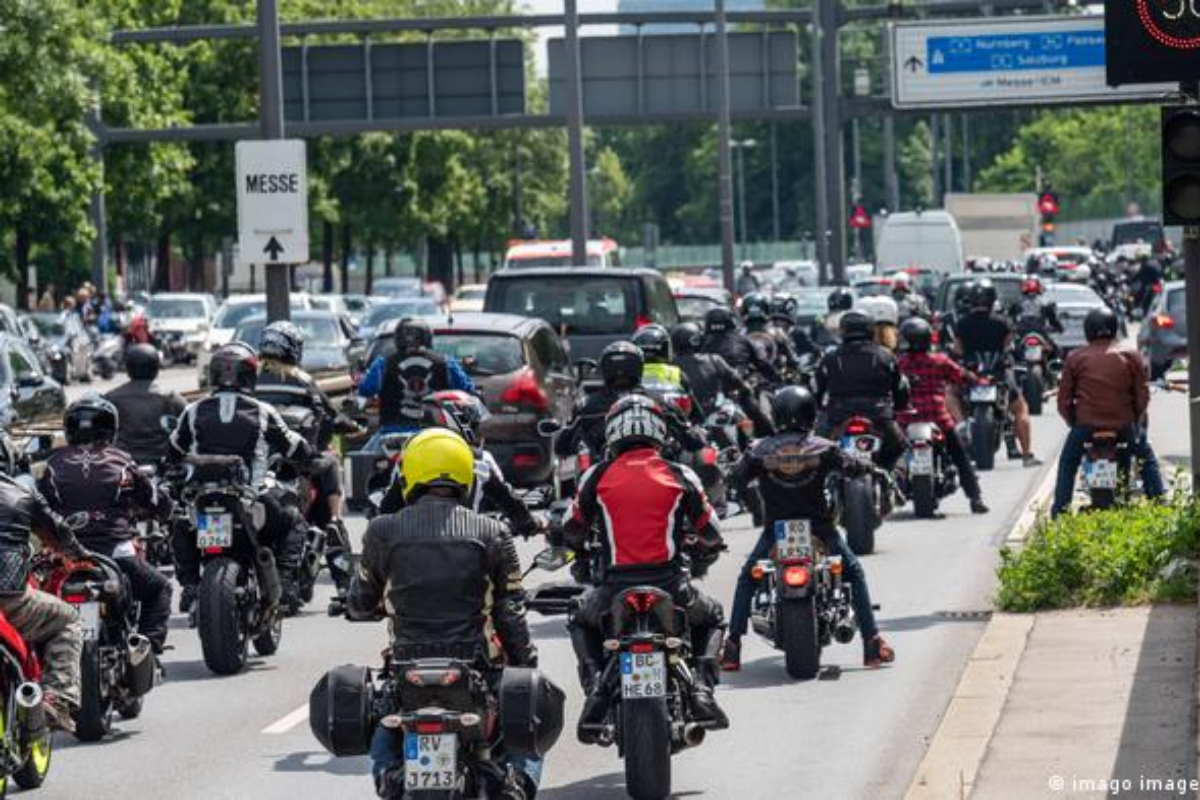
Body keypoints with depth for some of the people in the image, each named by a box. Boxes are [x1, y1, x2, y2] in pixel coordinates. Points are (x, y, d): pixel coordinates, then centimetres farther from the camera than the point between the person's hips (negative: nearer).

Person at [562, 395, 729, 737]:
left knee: (582, 622, 32)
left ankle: (595, 685, 5)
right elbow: (711, 535, 9)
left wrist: (583, 551, 36)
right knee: (711, 618, 30)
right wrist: (701, 554, 32)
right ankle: (702, 686, 4)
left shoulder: (597, 476, 4)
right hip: (670, 584, 0)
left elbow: (571, 532, 12)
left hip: (615, 586, 0)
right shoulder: (680, 476, 4)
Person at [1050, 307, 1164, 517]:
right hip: (1124, 422, 0)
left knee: (1068, 463, 23)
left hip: (1086, 423, 0)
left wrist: (1073, 421, 18)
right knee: (1148, 459, 23)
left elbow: (1064, 399, 2)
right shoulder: (1130, 354, 1)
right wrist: (1137, 418, 18)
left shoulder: (1075, 358, 1)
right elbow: (1142, 394, 2)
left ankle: (1059, 510, 16)